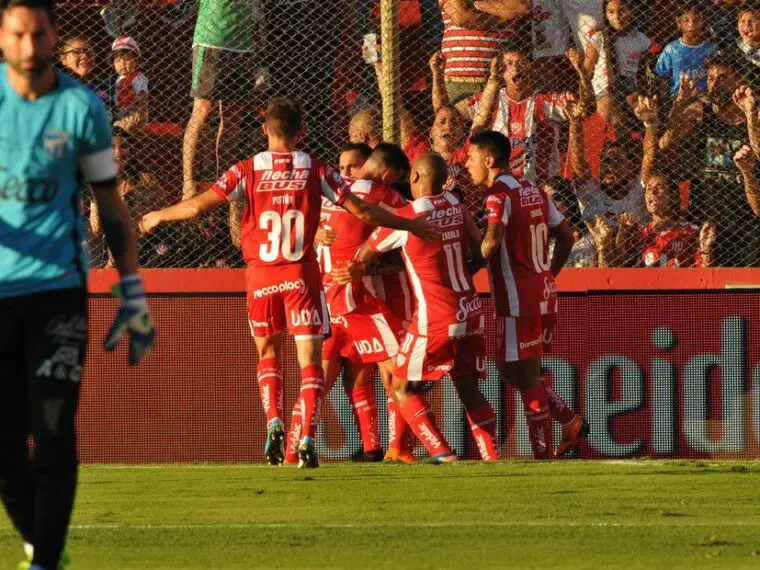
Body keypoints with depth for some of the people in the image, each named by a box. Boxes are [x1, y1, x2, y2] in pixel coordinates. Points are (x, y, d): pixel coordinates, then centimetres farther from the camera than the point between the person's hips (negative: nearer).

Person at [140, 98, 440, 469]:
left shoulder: (247, 171, 0)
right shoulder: (316, 170, 1)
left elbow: (198, 205, -3)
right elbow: (363, 212, 3)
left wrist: (159, 216, 16)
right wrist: (411, 226, 14)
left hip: (261, 276, 1)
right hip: (302, 274, -1)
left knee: (268, 354, 18)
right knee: (310, 359, 0)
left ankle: (274, 423, -2)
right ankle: (307, 436, -16)